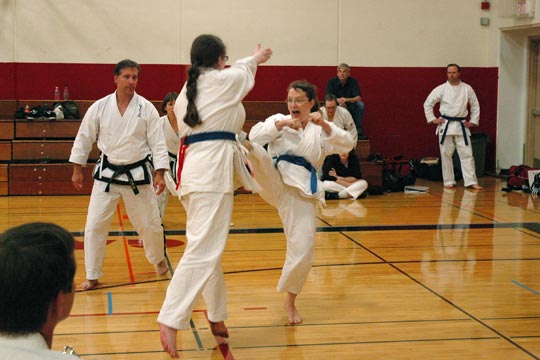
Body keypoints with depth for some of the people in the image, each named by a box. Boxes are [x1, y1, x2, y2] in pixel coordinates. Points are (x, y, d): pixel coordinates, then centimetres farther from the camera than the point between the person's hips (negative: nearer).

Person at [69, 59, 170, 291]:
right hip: (107, 173, 1)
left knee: (149, 224, 8)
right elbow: (84, 138, 5)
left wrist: (160, 174, -10)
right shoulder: (100, 107, -4)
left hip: (137, 174, 0)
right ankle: (92, 276, 10)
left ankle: (158, 259, 38)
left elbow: (157, 143, -5)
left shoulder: (146, 108, -6)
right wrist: (77, 169, 6)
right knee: (95, 225, -2)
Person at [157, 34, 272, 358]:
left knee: (209, 247, 16)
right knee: (204, 250, -13)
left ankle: (217, 318, 25)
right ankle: (170, 321, -19)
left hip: (194, 168, 9)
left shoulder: (188, 89, 16)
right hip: (214, 170, -9)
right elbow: (242, 73, 20)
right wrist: (255, 58, 41)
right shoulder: (224, 80, -3)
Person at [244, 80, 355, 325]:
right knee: (255, 150, -29)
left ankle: (290, 301, 16)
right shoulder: (279, 120, 12)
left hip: (301, 191, 0)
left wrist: (325, 125, -18)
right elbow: (255, 134, -6)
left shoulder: (320, 130, 13)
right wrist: (281, 124, -18)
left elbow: (347, 144, -4)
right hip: (276, 181, 0)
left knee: (303, 248, -3)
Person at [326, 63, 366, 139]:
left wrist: (347, 100, -35)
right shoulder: (332, 82, -7)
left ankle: (358, 131, -21)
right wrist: (338, 101, -38)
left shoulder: (353, 81, -5)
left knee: (360, 104, -27)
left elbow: (358, 98, -15)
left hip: (350, 108, 1)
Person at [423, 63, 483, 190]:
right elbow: (428, 104, 4)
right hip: (445, 126, -1)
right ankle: (449, 181, 15)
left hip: (461, 126, 1)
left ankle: (471, 182, -2)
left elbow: (475, 106, 12)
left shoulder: (467, 89, 2)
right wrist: (432, 119, 0)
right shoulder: (441, 89, -2)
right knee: (446, 155, 4)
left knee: (467, 154, -3)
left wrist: (473, 121, 6)